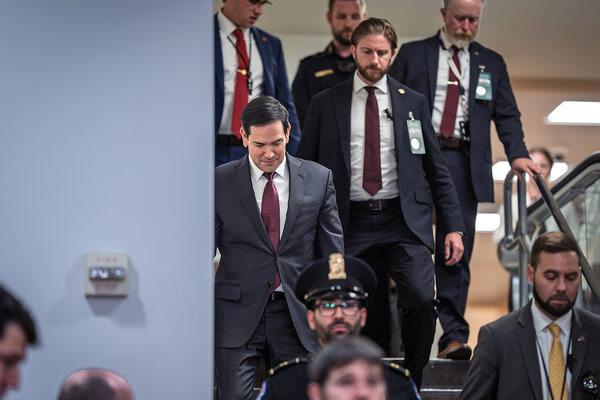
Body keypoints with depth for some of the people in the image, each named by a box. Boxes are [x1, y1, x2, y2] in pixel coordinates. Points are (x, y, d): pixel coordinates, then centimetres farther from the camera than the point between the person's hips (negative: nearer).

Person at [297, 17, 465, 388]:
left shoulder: (413, 102, 11)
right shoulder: (325, 103, 8)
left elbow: (437, 169, 12)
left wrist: (454, 226, 5)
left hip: (404, 220, 0)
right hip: (352, 222, 0)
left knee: (421, 300, -18)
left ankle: (412, 383, 1)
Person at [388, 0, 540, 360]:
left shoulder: (492, 63, 16)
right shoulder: (412, 54, 11)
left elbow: (507, 114, 11)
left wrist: (517, 154, -7)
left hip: (464, 163, 1)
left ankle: (453, 336, -3)